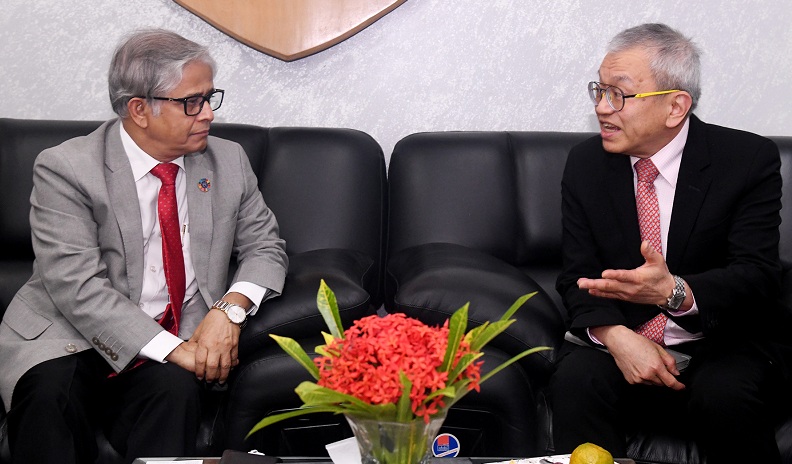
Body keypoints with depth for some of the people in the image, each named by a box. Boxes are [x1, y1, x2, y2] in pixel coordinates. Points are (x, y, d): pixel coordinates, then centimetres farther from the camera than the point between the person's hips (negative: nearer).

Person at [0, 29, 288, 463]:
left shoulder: (228, 162, 6)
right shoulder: (64, 169, -9)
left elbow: (264, 247, 12)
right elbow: (79, 288, -17)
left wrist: (231, 308, -11)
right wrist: (171, 348, -25)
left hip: (182, 339, 3)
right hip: (69, 337, -2)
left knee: (176, 389, -31)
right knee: (49, 393, -33)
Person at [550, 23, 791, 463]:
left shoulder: (749, 159, -8)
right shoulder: (586, 163, 2)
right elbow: (579, 276, 0)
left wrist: (676, 291, -37)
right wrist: (617, 336, -22)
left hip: (724, 346, -1)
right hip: (621, 342, 2)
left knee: (725, 397, -32)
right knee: (575, 381, -30)